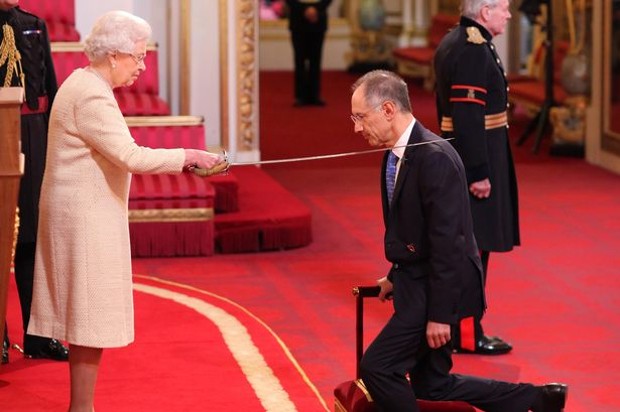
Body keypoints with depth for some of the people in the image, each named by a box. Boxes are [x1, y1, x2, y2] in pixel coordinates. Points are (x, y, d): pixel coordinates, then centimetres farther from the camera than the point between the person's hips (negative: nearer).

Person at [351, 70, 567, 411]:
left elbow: (447, 241, -25)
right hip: (415, 281, 10)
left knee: (377, 367, -12)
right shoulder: (396, 153, 6)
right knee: (431, 384, 17)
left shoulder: (435, 156, -23)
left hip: (435, 289, -10)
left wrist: (439, 315, -24)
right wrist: (396, 276, 12)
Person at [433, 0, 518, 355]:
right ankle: (467, 334, 1)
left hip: (458, 155, 10)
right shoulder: (473, 50, -20)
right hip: (477, 156, -10)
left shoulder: (452, 43, 12)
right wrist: (479, 173, -23)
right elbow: (468, 115, -24)